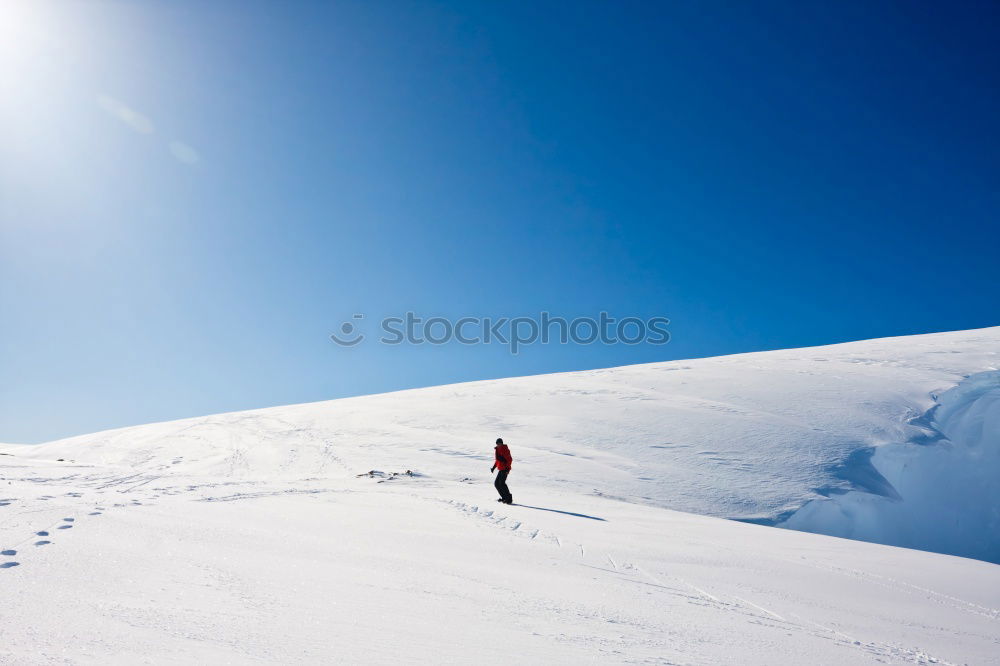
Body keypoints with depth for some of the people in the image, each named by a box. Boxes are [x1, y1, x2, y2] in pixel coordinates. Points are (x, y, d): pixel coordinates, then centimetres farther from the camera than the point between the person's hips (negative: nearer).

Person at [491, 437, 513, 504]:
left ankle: (509, 499, -9)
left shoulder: (504, 450, -13)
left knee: (502, 483, -15)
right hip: (501, 469, 10)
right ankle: (504, 497, 20)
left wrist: (507, 468, -25)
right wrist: (493, 467, 19)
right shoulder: (497, 450, 15)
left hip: (505, 469, -10)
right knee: (496, 483, 11)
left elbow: (509, 460, -17)